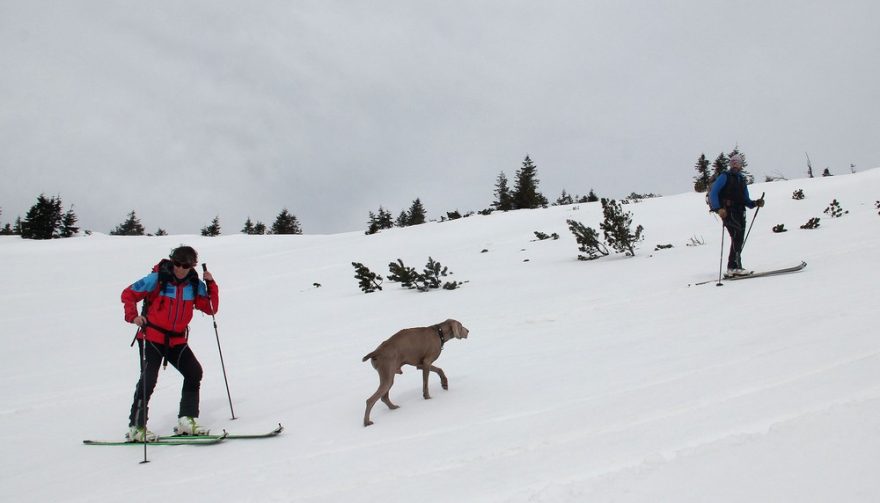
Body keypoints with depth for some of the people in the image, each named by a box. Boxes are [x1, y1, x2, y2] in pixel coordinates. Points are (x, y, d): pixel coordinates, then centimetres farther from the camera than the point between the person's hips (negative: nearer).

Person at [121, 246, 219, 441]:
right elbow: (128, 294, -3)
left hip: (177, 341, 5)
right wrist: (133, 316, -18)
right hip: (152, 337, -4)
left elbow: (211, 308, 0)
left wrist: (211, 285, -11)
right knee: (148, 379, -12)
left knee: (194, 372, -6)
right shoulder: (157, 279, -10)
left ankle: (187, 421, 3)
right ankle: (136, 428, -2)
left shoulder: (195, 285, 2)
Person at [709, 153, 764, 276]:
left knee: (739, 239, 3)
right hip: (727, 211, -7)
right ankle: (734, 266, -25)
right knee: (737, 234, -21)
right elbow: (712, 193, -7)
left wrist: (755, 203, 1)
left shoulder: (742, 180, 24)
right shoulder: (725, 177, 3)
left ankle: (733, 267, 9)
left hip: (739, 213, 7)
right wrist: (718, 208, -20)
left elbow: (746, 200, 22)